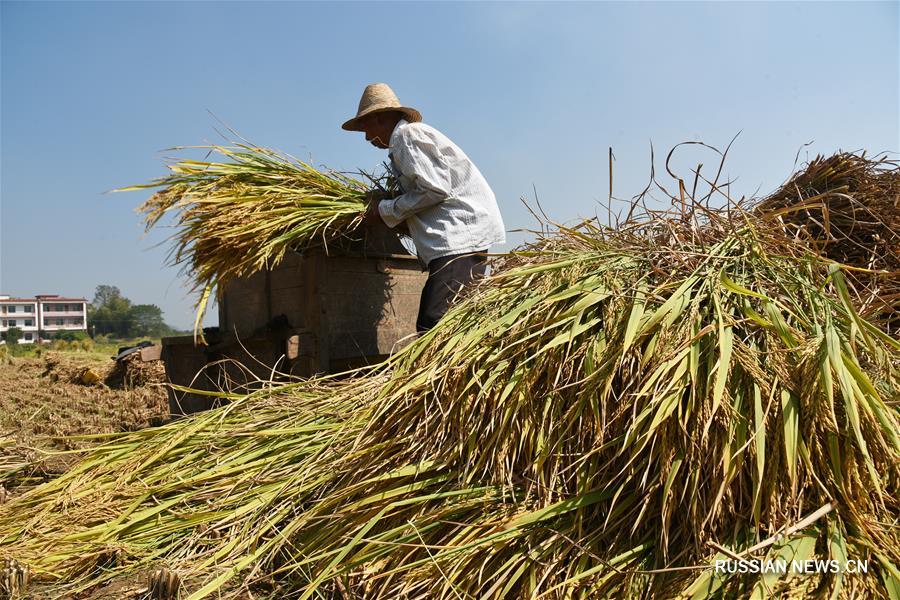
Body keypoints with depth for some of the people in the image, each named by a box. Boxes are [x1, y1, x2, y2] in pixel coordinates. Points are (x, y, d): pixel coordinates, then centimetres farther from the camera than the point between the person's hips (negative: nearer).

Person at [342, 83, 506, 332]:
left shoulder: (407, 134, -3)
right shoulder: (417, 134, 27)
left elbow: (435, 189, -14)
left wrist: (386, 210, -2)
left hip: (461, 235, -10)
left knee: (432, 323, -19)